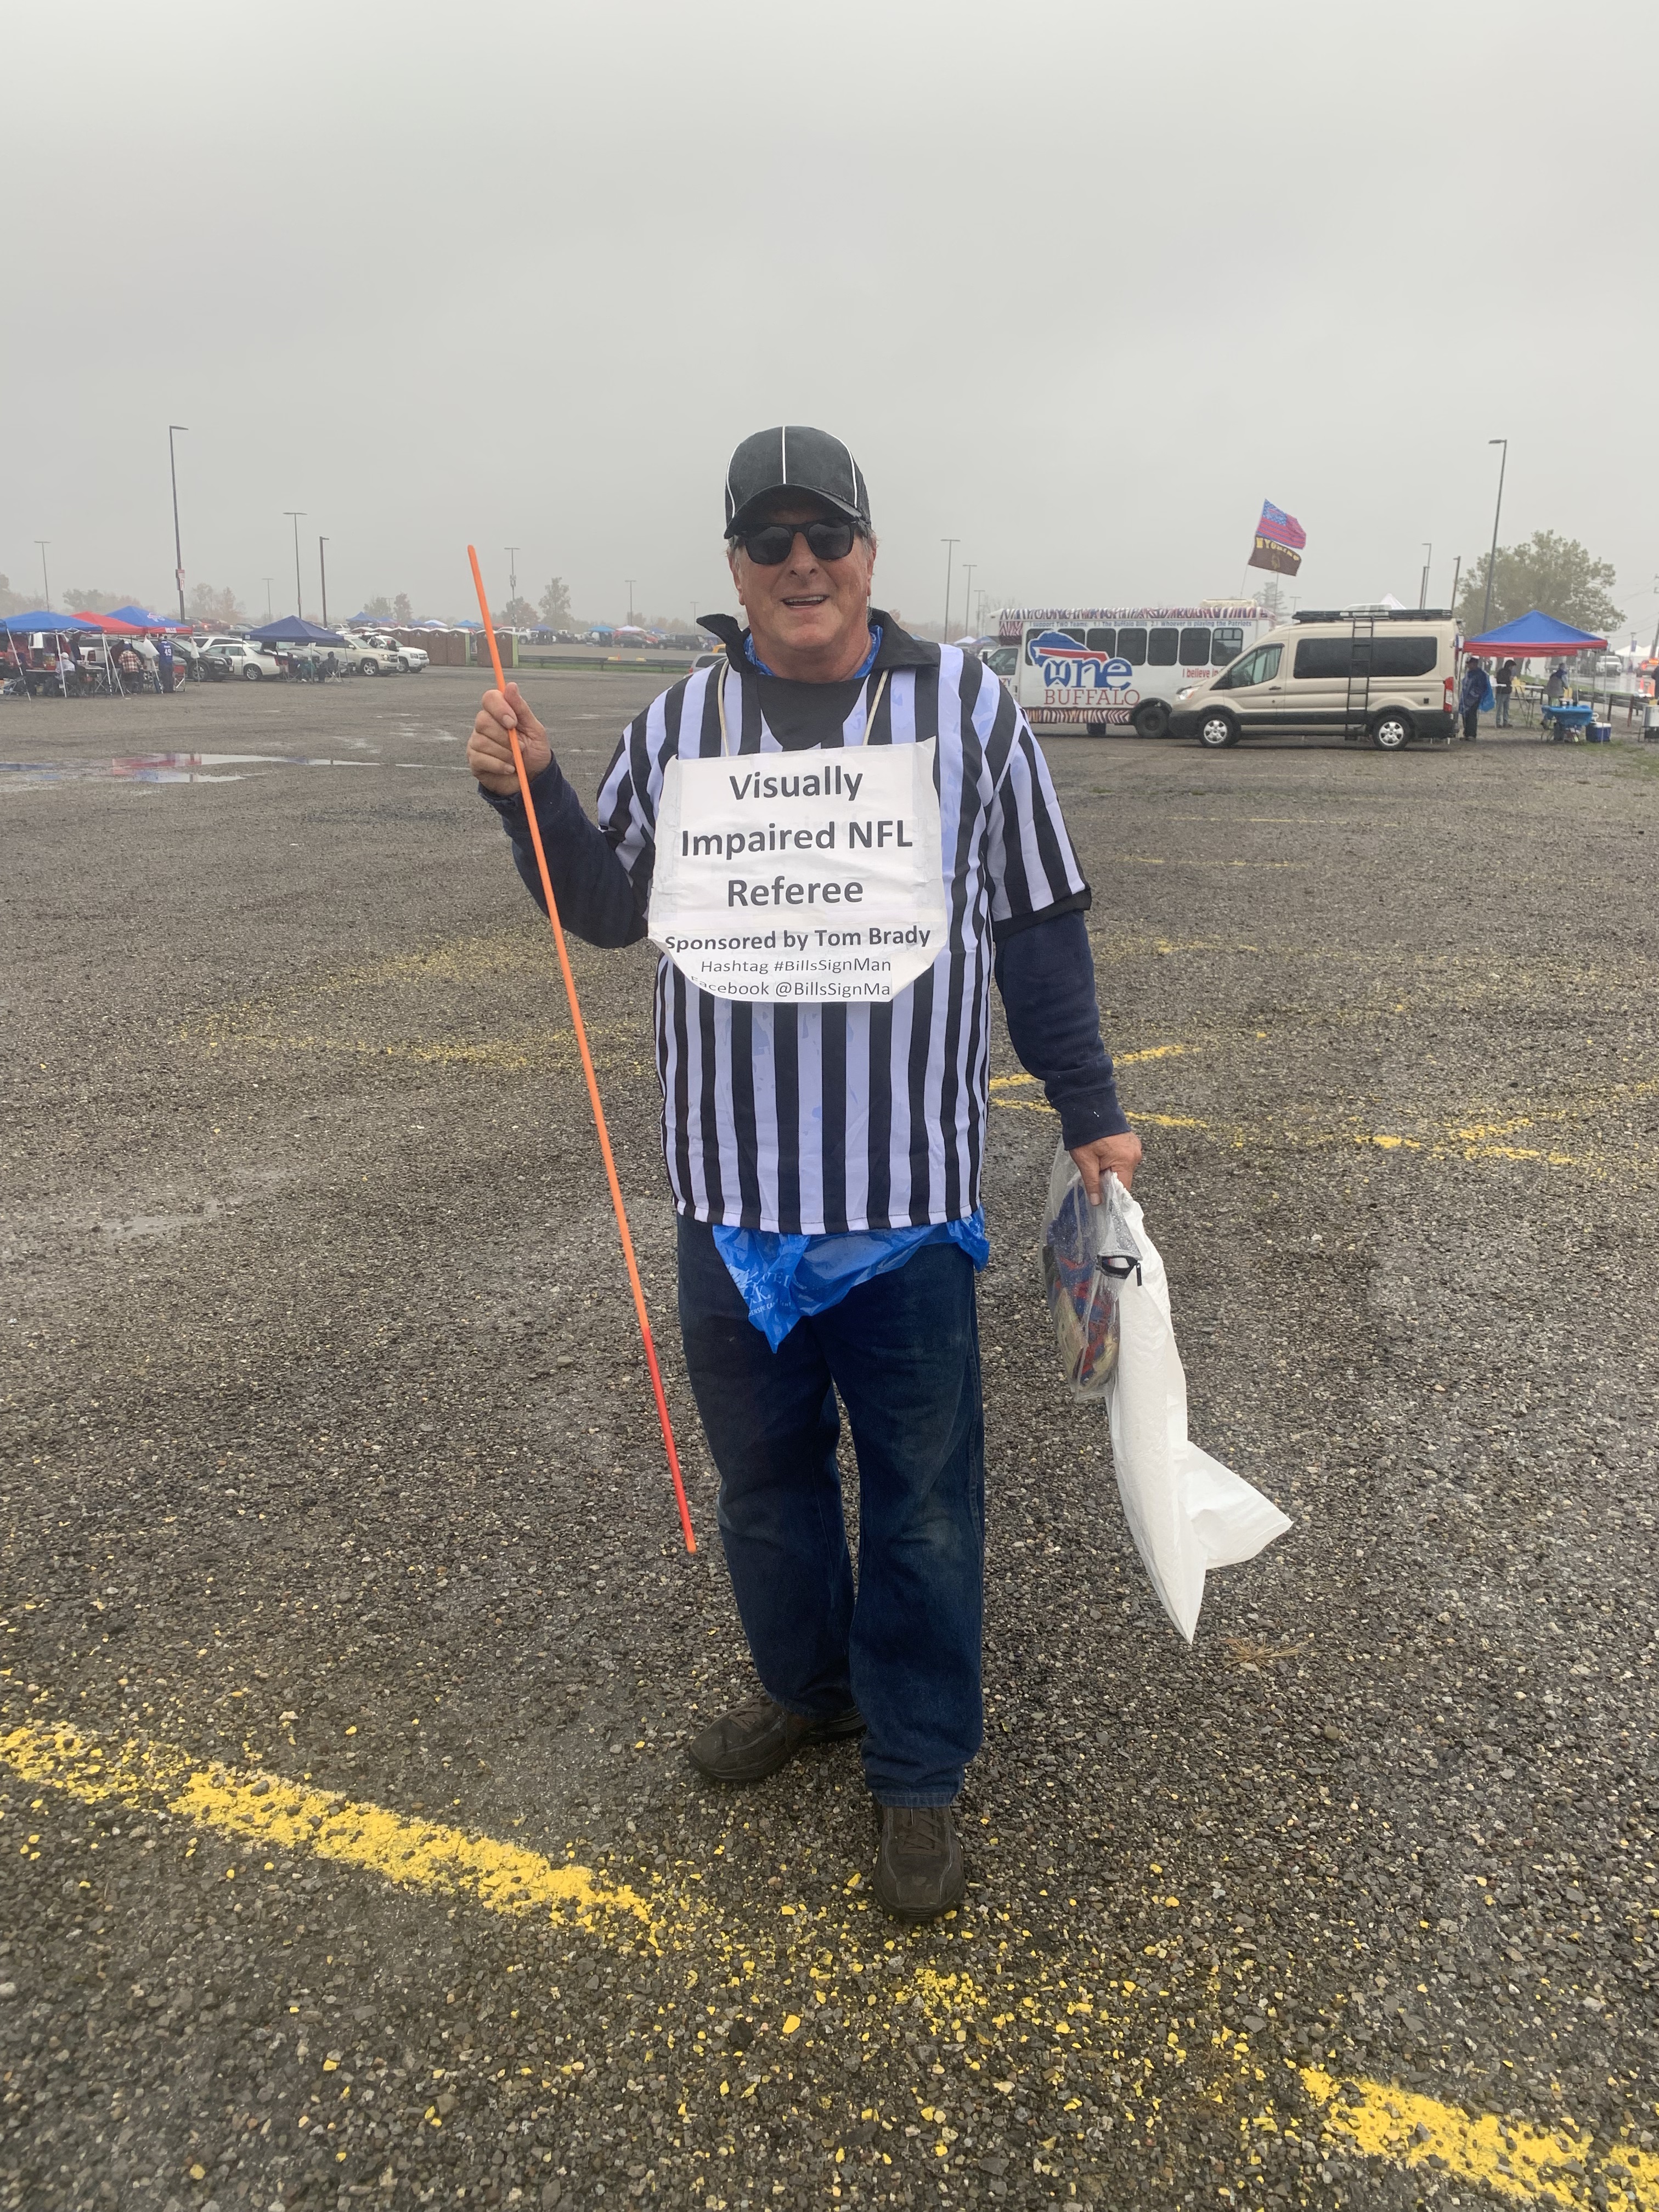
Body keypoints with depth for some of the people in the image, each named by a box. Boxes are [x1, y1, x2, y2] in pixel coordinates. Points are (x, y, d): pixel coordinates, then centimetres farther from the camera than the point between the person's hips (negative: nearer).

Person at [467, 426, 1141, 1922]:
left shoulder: (968, 706, -1)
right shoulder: (680, 722, 6)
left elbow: (1041, 928, 4)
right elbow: (609, 908, 14)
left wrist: (1089, 1110, 3)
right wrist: (528, 793, -2)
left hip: (910, 1192, -2)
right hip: (734, 1191, 3)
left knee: (921, 1493, 9)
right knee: (763, 1467, 19)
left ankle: (919, 1771, 28)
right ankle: (806, 1686, 43)